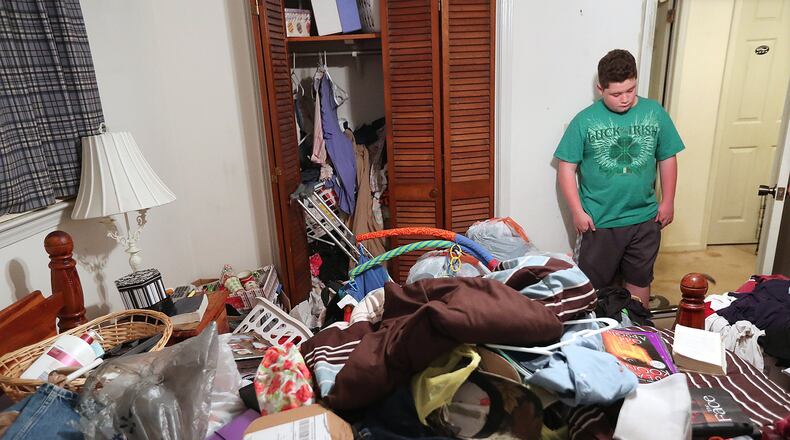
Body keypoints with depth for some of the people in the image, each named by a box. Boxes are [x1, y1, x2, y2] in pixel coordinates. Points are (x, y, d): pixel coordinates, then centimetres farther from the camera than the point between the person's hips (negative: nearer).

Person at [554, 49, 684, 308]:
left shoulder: (655, 113, -2)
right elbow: (567, 168, -8)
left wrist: (668, 202, 6)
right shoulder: (584, 121, -10)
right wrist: (577, 212, -11)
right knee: (594, 286, 10)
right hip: (598, 222, -2)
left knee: (639, 281, 19)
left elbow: (667, 159, 8)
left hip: (645, 219, 3)